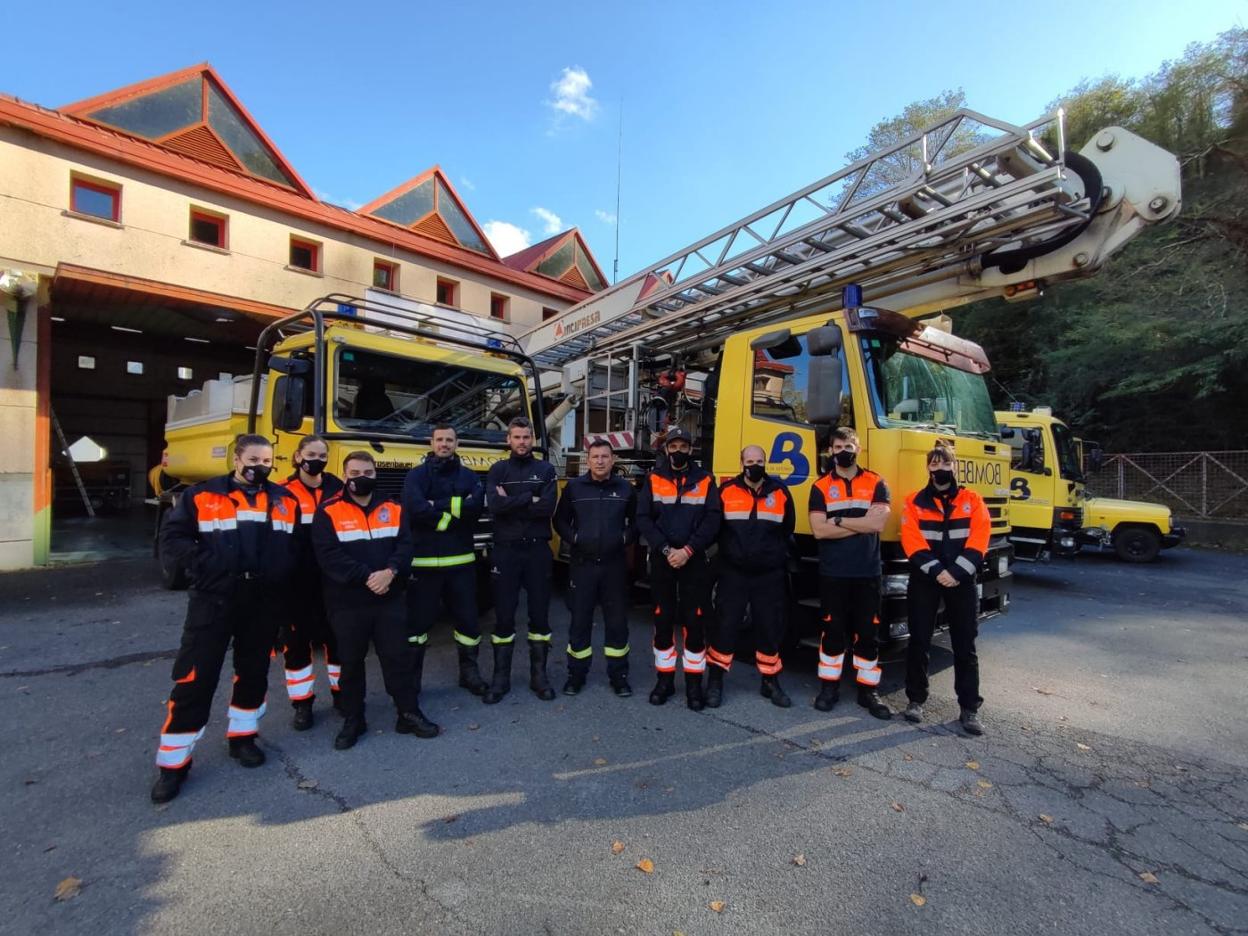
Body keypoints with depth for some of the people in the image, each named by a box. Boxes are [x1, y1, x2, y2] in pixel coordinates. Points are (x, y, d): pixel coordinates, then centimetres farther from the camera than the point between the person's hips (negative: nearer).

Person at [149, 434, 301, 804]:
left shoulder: (286, 500, 6)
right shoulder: (201, 495, -2)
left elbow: (298, 544, 11)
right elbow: (172, 537, -4)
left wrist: (283, 573, -4)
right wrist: (206, 565, -14)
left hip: (265, 602, 3)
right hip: (214, 600, -3)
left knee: (254, 671, 14)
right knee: (194, 677, -1)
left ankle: (242, 736, 34)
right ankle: (173, 762, 14)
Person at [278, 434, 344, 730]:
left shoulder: (338, 488, 3)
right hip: (296, 580, -2)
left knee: (336, 635, 11)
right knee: (296, 639, 8)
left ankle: (341, 693, 27)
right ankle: (302, 704, 22)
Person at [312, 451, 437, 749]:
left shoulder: (393, 508, 7)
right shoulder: (328, 512, -4)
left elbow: (405, 546, -1)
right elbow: (329, 556, -14)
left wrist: (390, 572, -20)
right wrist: (367, 577, -21)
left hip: (389, 599, 2)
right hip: (347, 603, -2)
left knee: (399, 656, 6)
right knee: (351, 662, 10)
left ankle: (409, 714, 19)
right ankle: (353, 720, 27)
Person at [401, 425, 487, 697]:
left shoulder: (469, 476, 8)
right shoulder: (417, 475, 0)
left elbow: (475, 508, -11)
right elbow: (415, 509, -18)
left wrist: (437, 506, -16)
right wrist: (455, 510, -12)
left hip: (461, 561, 3)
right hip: (424, 561, -2)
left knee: (468, 618, 10)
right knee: (417, 621, 6)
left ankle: (469, 670, 28)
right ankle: (411, 676, 22)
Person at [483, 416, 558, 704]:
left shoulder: (545, 470, 5)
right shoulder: (498, 470, 6)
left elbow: (547, 507, -11)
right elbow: (494, 505, -12)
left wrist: (511, 502, -10)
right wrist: (530, 499, -11)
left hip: (538, 550, 0)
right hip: (505, 550, 0)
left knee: (539, 614, 7)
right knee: (504, 615, 5)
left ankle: (539, 675, 20)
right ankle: (500, 677, 18)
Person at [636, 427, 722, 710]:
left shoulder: (705, 480, 4)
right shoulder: (653, 479, 5)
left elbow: (712, 521, -4)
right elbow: (643, 519, -3)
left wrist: (688, 550, -14)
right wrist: (665, 550, -13)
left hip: (694, 561, 0)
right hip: (661, 560, 1)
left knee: (694, 621, 2)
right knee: (663, 620, 7)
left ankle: (694, 684, 14)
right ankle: (665, 679, 21)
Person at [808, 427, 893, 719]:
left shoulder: (876, 483, 5)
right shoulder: (820, 487, 3)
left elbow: (878, 523, -11)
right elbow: (819, 530, -9)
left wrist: (838, 521, -8)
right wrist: (860, 524, -10)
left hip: (867, 573, 1)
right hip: (832, 574, 0)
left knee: (867, 633, 7)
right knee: (833, 631, 7)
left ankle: (868, 690, 20)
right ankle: (829, 687, 20)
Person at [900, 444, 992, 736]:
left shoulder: (972, 500, 6)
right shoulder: (915, 502, 3)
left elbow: (978, 539, -4)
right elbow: (912, 541, -6)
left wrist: (957, 572, -14)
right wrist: (936, 571, -17)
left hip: (962, 581, 1)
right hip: (924, 580, -1)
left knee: (965, 646, 5)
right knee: (919, 642, 5)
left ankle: (970, 709, 15)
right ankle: (916, 699, 19)